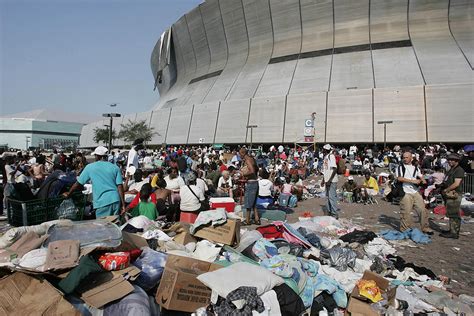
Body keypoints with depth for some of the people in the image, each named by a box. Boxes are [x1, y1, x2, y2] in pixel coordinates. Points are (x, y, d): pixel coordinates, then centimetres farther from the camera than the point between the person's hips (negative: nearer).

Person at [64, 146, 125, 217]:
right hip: (115, 200, 3)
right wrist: (123, 204, 1)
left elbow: (78, 183, 10)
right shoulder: (115, 168, 5)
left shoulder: (90, 167, 3)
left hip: (102, 202, -3)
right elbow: (120, 186, -1)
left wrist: (68, 193, 27)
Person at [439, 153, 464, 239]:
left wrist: (446, 190, -13)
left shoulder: (459, 170, -12)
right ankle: (452, 230, 25)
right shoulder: (451, 169, 19)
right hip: (450, 195, 10)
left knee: (453, 214, -6)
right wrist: (442, 185, 8)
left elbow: (456, 184, -20)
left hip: (454, 195, -10)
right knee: (451, 214, 16)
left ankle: (454, 233, -1)